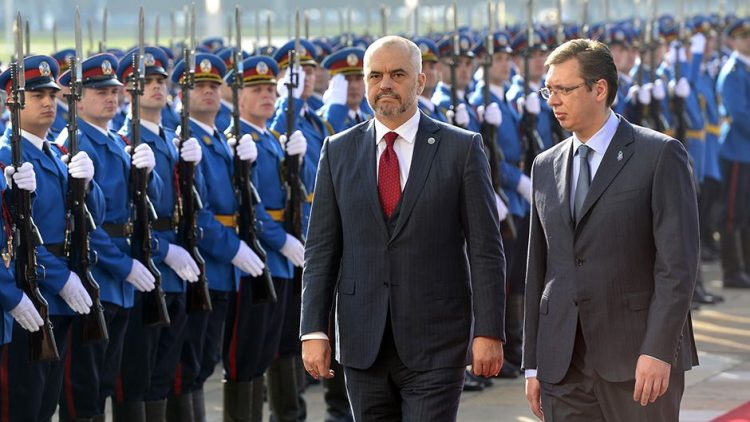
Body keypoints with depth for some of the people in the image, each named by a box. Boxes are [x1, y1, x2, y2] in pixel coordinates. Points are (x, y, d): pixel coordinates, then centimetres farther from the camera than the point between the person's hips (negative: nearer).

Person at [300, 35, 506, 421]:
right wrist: (314, 330, -1)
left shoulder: (461, 149, 0)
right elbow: (321, 248, 7)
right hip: (362, 343, 3)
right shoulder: (339, 151, 8)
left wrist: (489, 331, -8)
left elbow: (486, 248, -2)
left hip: (435, 343, -3)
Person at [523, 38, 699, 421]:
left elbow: (678, 261, -9)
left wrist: (658, 350, -17)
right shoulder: (546, 166, 15)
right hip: (562, 366, 5)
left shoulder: (660, 155, -3)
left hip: (638, 358, -5)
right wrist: (533, 364, 12)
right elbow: (538, 269, 16)